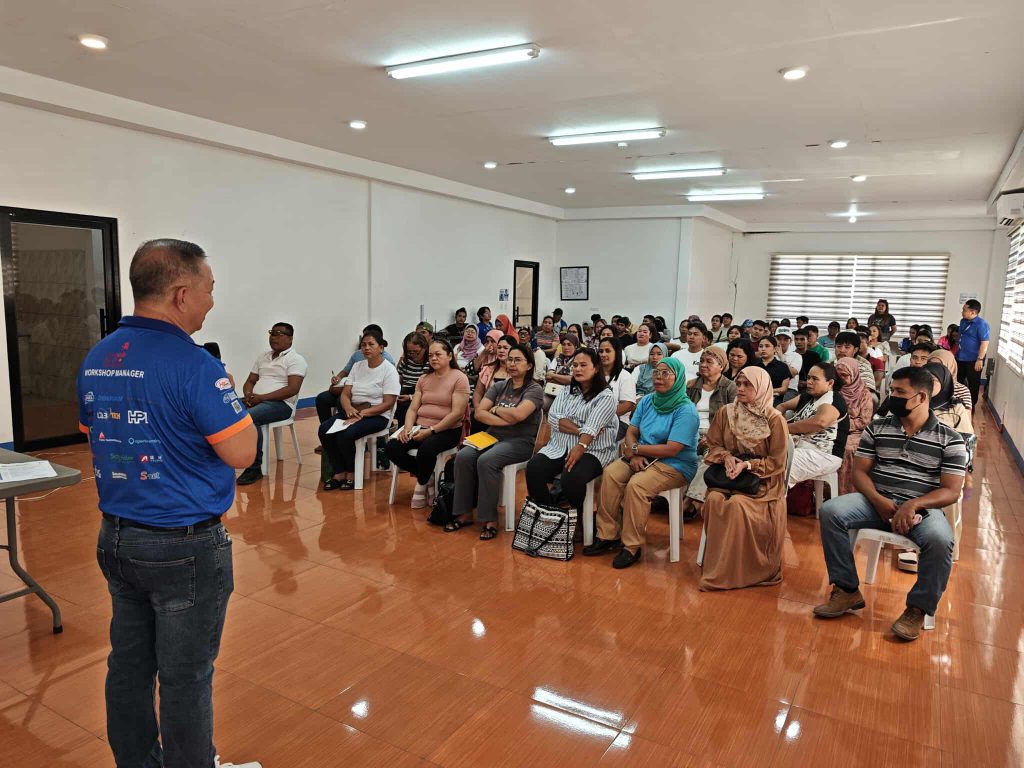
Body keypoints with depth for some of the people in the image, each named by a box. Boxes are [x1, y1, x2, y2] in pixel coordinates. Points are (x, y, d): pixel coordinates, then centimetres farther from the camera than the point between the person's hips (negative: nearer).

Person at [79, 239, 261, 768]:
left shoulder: (96, 360, 4)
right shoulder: (193, 365, -21)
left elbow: (97, 436, 15)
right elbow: (241, 453, -19)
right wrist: (227, 395, -5)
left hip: (115, 539, 8)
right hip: (184, 546, -7)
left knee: (128, 665, 20)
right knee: (185, 678, 8)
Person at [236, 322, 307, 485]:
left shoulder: (295, 359, -1)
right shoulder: (263, 357, 22)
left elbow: (292, 389, -13)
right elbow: (250, 381, 21)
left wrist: (261, 397, -17)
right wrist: (248, 396, -3)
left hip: (281, 404, -6)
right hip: (255, 401, 7)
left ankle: (255, 468, -22)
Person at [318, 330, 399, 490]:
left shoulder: (389, 370, -7)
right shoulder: (357, 366, 11)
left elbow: (387, 404, -13)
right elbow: (345, 393, 7)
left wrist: (361, 414, -21)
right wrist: (348, 408, -16)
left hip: (377, 415, -6)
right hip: (352, 411, 6)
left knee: (345, 434, -30)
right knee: (324, 430, -18)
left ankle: (351, 474, -5)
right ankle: (339, 473, -6)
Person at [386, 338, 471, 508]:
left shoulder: (459, 378, -4)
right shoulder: (423, 379, 16)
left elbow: (457, 413, -14)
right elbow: (413, 408, 11)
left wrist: (431, 430, -19)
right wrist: (408, 428, -11)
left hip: (446, 430, -6)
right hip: (420, 427, 6)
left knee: (426, 449, -36)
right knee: (392, 447, -18)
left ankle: (422, 484, -5)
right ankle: (427, 476, 1)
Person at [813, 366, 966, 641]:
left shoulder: (949, 439, 1)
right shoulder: (876, 428, 9)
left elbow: (951, 492, -4)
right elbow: (859, 471, 6)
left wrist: (913, 505, -21)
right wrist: (878, 500, -14)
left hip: (922, 508, -3)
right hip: (877, 502, 3)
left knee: (940, 540, -36)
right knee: (830, 511, -24)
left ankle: (917, 610, -11)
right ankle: (848, 591, -11)